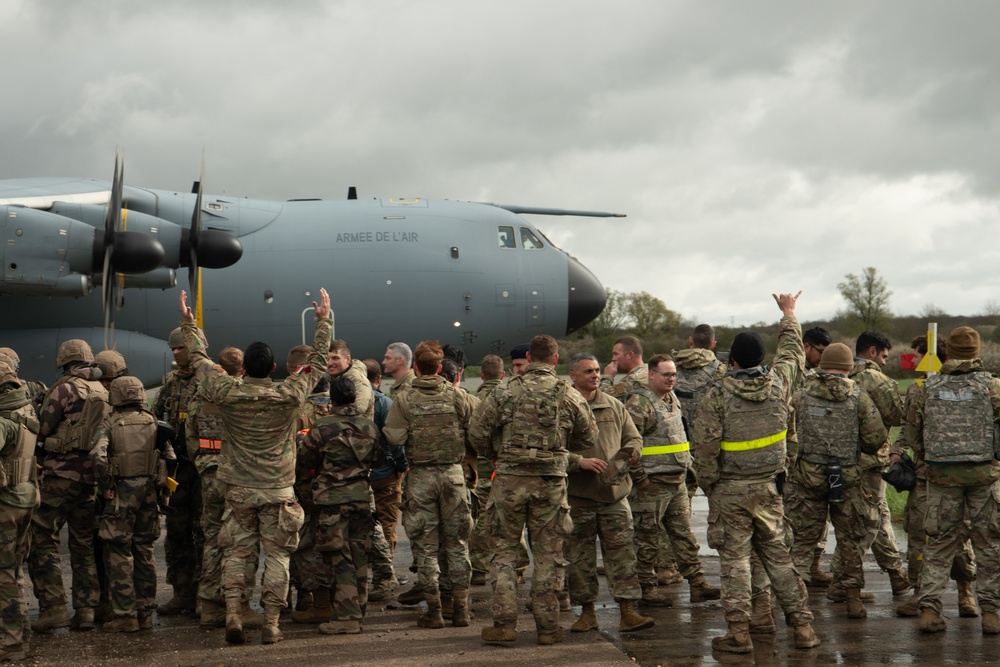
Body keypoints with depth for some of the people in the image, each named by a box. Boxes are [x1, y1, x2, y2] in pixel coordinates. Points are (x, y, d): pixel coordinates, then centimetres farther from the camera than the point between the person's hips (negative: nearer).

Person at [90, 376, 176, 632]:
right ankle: (145, 613, 17)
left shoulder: (110, 423, -4)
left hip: (121, 493, -4)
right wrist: (164, 489, 9)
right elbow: (170, 456, 2)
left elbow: (98, 455, -20)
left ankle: (125, 615, 0)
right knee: (145, 553, 13)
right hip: (149, 491, 4)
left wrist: (105, 485, -8)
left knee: (119, 555, 2)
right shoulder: (152, 422, 6)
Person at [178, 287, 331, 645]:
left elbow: (199, 359, 7)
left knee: (236, 553, 10)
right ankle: (271, 625, 5)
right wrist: (324, 321, 15)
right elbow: (317, 361, 5)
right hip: (279, 491, -1)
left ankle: (233, 616, 0)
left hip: (239, 490, 1)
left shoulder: (227, 393, -8)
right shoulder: (289, 395, -9)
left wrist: (189, 323, 20)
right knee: (276, 555, 5)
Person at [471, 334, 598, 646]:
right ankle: (547, 626, 13)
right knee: (548, 554, 9)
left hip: (511, 479, -1)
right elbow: (589, 438, 10)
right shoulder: (570, 395, 1)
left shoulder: (506, 392, -3)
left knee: (504, 550, 9)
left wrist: (493, 456, 16)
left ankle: (504, 622, 5)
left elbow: (477, 431, -3)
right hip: (551, 480, 1)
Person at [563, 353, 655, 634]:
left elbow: (633, 437, 18)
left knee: (622, 553, -2)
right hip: (577, 495, -2)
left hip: (614, 492, 3)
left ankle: (628, 612, 0)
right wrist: (580, 461, -19)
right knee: (580, 557, 5)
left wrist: (630, 453, -4)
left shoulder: (615, 407, 11)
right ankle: (587, 612, 17)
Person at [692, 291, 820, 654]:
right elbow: (792, 351, 19)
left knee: (734, 559, 2)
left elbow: (705, 447, -14)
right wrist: (788, 314, 35)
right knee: (778, 556, 12)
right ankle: (802, 626, 14)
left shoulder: (717, 395, -13)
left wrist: (708, 484, 1)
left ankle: (739, 632, 2)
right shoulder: (778, 382, -1)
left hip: (730, 490, -4)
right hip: (767, 488, 4)